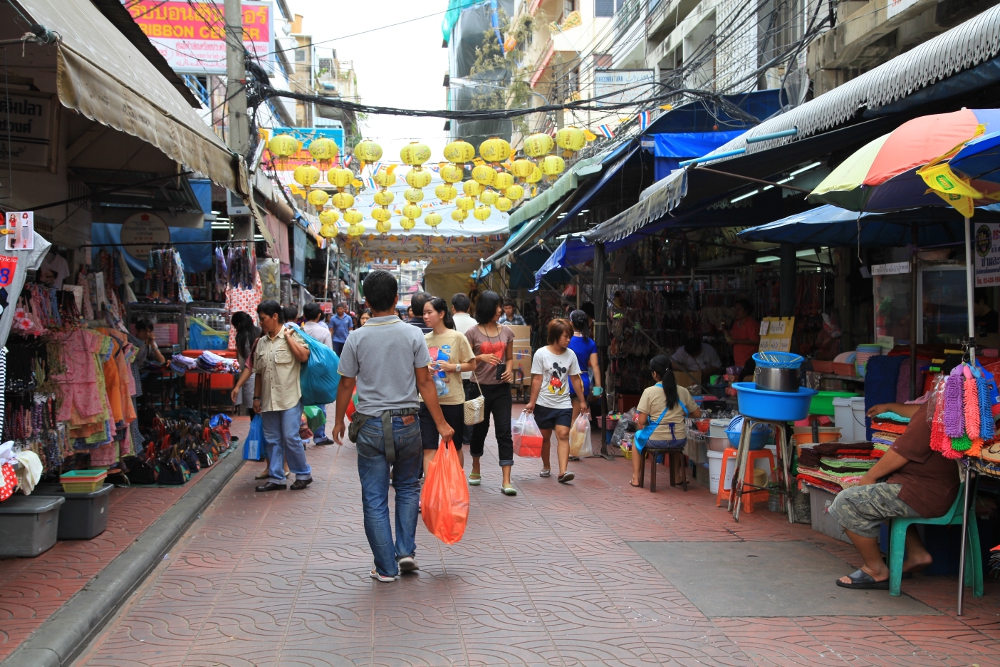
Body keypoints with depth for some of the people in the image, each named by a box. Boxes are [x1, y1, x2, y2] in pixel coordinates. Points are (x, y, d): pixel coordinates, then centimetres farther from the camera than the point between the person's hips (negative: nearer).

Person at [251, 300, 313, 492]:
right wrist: (256, 397, 14)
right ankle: (276, 478, 15)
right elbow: (258, 373, 17)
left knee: (290, 437, -7)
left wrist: (288, 336, -13)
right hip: (268, 400, 6)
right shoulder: (261, 342, 13)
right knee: (272, 440, 8)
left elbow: (304, 356, -20)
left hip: (290, 398, -6)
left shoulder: (292, 336, -2)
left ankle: (303, 474, 8)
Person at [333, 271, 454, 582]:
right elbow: (425, 383, -5)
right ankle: (406, 550, 12)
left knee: (375, 498, 6)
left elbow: (346, 384, 1)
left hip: (371, 426, -1)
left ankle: (386, 567, 9)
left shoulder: (356, 338, -4)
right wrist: (441, 423, 1)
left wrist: (339, 421, 14)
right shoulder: (412, 335, -5)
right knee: (407, 487, 20)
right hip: (406, 422, 1)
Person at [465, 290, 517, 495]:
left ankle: (506, 481, -8)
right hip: (481, 387, -2)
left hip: (501, 388, 2)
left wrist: (509, 370, -4)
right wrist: (481, 357, -18)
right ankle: (476, 470, 36)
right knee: (480, 429, 13)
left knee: (504, 431, -6)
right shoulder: (473, 333, -3)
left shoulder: (506, 332, 7)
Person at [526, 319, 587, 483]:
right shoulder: (541, 354, -6)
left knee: (563, 435, -13)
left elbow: (575, 379, 10)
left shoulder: (570, 354, 3)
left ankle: (563, 472, -21)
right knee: (545, 436, 10)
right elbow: (537, 380, -6)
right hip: (544, 404, -1)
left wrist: (582, 400, 11)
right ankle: (546, 467, 29)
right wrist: (532, 402, -8)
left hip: (563, 404, 1)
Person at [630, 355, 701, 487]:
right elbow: (697, 414, 8)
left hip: (656, 441, -3)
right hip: (679, 441, 3)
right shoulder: (683, 391, 0)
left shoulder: (649, 392, -11)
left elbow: (641, 421, -12)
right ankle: (682, 473, 45)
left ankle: (635, 478, 26)